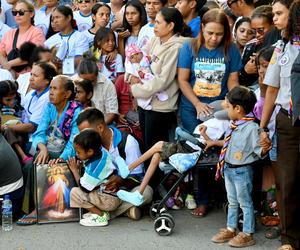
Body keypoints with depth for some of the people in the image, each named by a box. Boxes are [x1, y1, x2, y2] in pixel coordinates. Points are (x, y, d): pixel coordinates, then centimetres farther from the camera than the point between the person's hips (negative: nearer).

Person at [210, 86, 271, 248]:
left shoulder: (252, 128, -22)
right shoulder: (234, 125, 3)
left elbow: (259, 151, -22)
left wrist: (265, 148, -42)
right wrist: (215, 143, 23)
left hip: (242, 171, -8)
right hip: (228, 168, 8)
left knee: (245, 202, 4)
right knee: (232, 201, 20)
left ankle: (247, 234, 14)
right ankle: (231, 230, 33)